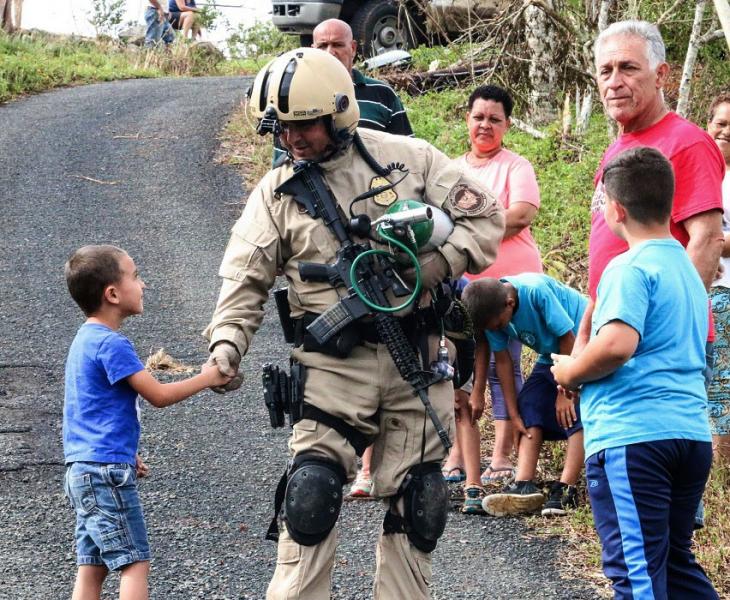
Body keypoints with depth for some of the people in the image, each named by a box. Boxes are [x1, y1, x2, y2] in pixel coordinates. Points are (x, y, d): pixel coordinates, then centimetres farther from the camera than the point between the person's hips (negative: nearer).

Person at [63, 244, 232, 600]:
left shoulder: (85, 339, 15)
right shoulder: (111, 344, -15)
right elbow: (159, 396, -15)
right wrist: (207, 378, -3)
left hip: (82, 469, 9)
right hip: (108, 469, -9)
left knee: (92, 565, 8)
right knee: (135, 562, -7)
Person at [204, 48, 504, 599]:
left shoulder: (409, 159, 3)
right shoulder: (278, 191, 5)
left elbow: (484, 220, 3)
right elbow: (246, 278, 2)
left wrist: (429, 266, -13)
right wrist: (227, 341, -16)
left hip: (417, 362, 1)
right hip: (334, 363, -1)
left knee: (415, 502, 6)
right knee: (311, 492, -10)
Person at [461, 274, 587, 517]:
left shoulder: (536, 291, -34)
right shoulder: (492, 311, -15)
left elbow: (568, 338, -25)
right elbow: (503, 361, -6)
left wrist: (565, 392, -17)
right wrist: (514, 415, -5)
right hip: (552, 355, 7)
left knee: (576, 414, -21)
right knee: (529, 407, -7)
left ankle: (566, 489, -24)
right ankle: (524, 485, -16)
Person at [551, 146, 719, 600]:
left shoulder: (631, 269, -10)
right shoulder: (688, 269, 19)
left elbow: (617, 343, -25)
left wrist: (571, 371, -5)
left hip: (632, 433, -9)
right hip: (692, 432, 9)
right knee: (676, 561, 17)